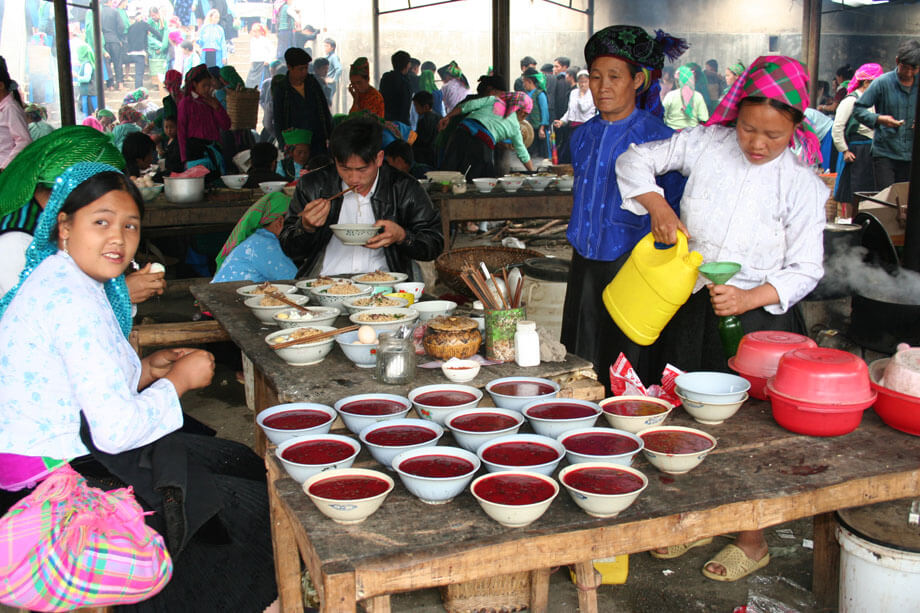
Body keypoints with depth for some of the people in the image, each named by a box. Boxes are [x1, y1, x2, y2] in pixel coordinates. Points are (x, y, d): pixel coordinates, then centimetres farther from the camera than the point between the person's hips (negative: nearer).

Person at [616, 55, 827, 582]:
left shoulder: (802, 185, -11)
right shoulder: (707, 145, -4)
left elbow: (806, 270, -9)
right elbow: (635, 160, 6)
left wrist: (751, 297, -24)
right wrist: (658, 206, -11)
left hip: (758, 318, -3)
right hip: (691, 310, 4)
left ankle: (753, 541, 27)